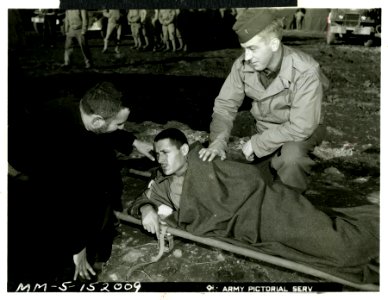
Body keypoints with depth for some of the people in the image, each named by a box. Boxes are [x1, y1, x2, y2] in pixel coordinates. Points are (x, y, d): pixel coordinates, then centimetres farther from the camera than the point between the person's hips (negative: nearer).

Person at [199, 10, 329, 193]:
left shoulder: (305, 72, -31)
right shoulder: (242, 65, -18)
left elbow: (301, 127, -32)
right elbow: (225, 104, -9)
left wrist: (257, 143, -27)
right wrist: (218, 141, -26)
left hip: (302, 131, -4)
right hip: (265, 130, 5)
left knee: (291, 158, -36)